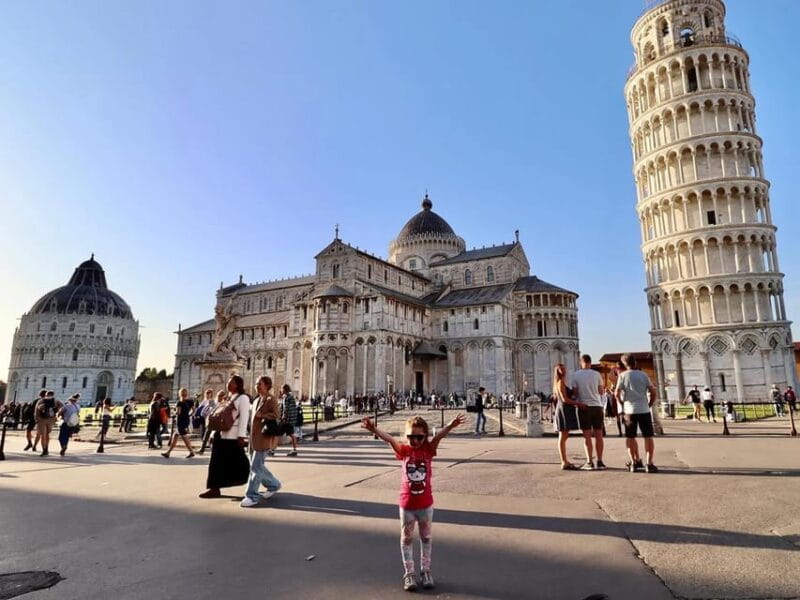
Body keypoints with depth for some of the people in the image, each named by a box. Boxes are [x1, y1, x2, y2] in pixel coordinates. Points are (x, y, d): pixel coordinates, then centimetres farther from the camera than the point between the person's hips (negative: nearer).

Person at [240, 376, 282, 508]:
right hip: (253, 438, 9)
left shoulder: (271, 399, -8)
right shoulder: (256, 400, 17)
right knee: (256, 466, 14)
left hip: (264, 438, -9)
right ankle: (274, 485, 29)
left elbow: (275, 416, -15)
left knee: (256, 467, -6)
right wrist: (251, 437, 18)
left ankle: (252, 496, 2)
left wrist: (261, 415, -18)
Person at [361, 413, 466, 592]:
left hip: (426, 503, 0)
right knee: (407, 538, 12)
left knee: (426, 537, 16)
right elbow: (389, 439, -28)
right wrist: (374, 429, -47)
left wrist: (450, 426, -49)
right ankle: (409, 573, 27)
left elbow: (438, 436, -29)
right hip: (407, 504, 0)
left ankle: (426, 571, 32)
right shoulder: (404, 450, -10)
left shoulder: (428, 450, -9)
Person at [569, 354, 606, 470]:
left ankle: (590, 462, 0)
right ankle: (600, 461, 11)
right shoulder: (596, 374, 0)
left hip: (584, 407, -2)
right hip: (597, 406, 2)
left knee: (587, 436, 1)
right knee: (599, 435, 8)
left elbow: (575, 392, -3)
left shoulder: (575, 375, -4)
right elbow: (601, 392, 6)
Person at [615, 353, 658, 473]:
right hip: (644, 410, 1)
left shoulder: (623, 375, 0)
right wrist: (649, 405, 13)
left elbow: (617, 393, -6)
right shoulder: (643, 375, 6)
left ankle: (635, 462, 16)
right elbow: (653, 392, 2)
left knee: (630, 437, 11)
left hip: (629, 410, -1)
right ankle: (649, 464, 2)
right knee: (648, 436, 7)